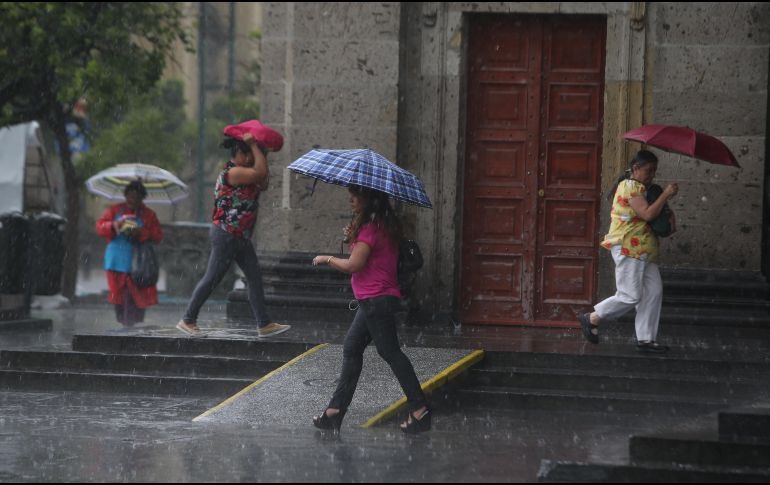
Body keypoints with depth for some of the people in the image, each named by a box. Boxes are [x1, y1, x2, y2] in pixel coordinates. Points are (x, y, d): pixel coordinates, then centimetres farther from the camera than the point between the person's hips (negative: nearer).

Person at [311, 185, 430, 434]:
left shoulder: (370, 229, -17)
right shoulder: (385, 225, 14)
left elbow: (354, 264, -20)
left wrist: (326, 259, -5)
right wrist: (353, 238, 3)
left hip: (376, 300, -11)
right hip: (376, 300, 11)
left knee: (390, 351, -8)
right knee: (352, 348, 12)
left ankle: (419, 410, -7)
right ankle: (336, 411, 14)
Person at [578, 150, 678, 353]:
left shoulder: (641, 189, 22)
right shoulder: (631, 187, -11)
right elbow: (647, 214, -23)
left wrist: (669, 217, 5)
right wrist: (666, 194, -18)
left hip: (644, 251, 10)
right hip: (628, 248, -10)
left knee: (654, 292, 2)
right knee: (630, 296, -11)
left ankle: (646, 339, 3)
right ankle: (591, 319, 3)